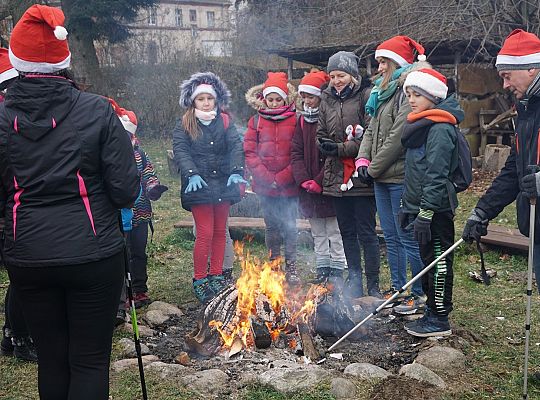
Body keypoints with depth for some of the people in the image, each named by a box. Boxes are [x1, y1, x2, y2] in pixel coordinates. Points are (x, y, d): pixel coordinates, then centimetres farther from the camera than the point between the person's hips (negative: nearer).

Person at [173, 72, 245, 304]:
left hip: (223, 184, 3)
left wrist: (237, 171, -20)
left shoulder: (225, 122, 7)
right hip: (199, 187, -3)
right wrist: (192, 174, -26)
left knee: (220, 231, 11)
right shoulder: (184, 126, 1)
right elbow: (180, 151, -11)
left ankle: (216, 276, 23)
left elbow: (236, 146, -4)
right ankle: (199, 280, 9)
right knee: (205, 233, -5)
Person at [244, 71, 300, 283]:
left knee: (290, 226, 3)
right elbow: (249, 152, 0)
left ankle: (291, 267, 14)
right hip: (265, 186, 2)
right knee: (271, 227, 10)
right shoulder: (256, 121, 4)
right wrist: (266, 177, -9)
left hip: (289, 185, -1)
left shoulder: (295, 120, -1)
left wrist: (283, 178, -11)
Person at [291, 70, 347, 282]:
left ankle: (337, 271, 10)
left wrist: (320, 181, -17)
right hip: (309, 190, 6)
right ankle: (322, 270, 22)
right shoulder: (302, 120, 11)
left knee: (334, 233, 2)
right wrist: (303, 180, -7)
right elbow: (296, 153, 6)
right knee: (318, 233, 13)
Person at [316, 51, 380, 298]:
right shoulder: (327, 100, 12)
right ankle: (354, 279, 24)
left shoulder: (364, 98, -6)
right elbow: (321, 135, 14)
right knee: (347, 231, 13)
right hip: (337, 176, 6)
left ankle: (373, 284, 10)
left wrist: (341, 149, -16)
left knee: (366, 232, -1)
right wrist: (325, 146, -6)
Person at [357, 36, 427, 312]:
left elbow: (398, 136, -19)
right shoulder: (384, 90, 16)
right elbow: (371, 129, 16)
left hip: (401, 177, -9)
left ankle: (420, 293, 9)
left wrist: (374, 168, -12)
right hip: (382, 177, 9)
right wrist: (363, 159, 0)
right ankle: (398, 288, 27)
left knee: (407, 237, -2)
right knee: (391, 237, 15)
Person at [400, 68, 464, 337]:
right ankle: (432, 312, 28)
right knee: (428, 260, 17)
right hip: (421, 206, 10)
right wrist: (407, 206, 18)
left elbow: (436, 175, -22)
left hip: (436, 209, -10)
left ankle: (440, 321, 8)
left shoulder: (440, 128, -16)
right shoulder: (421, 125, 15)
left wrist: (425, 213, -24)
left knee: (438, 262, -1)